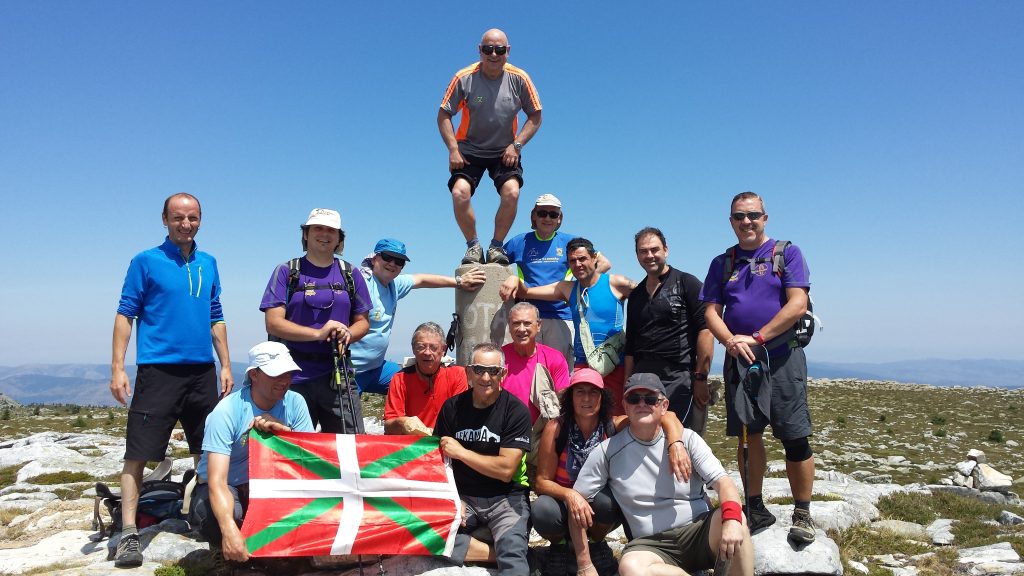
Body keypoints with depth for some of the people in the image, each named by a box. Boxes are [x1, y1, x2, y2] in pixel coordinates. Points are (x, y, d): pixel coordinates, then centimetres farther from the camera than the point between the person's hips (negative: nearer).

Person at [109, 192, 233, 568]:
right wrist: (117, 368, -9)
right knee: (138, 453, -5)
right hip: (158, 371, -4)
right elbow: (125, 314, -2)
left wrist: (225, 365, 12)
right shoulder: (146, 262, 0)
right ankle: (129, 533, 3)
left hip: (202, 371, 5)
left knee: (208, 451, 11)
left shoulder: (208, 264, 12)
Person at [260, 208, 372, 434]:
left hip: (338, 376, 2)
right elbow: (273, 323, -4)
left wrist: (347, 334, -8)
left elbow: (362, 321, 15)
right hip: (293, 376, -1)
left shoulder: (351, 275, 12)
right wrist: (318, 333, -17)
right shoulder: (286, 272, 4)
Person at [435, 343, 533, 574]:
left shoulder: (515, 410, -10)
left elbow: (506, 470, -16)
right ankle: (502, 553, -12)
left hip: (506, 498, -5)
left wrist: (461, 452, -13)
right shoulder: (452, 407, 1)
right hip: (463, 496, 6)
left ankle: (508, 556, -6)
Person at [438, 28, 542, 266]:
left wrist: (516, 145, -12)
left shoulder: (519, 78, -11)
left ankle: (496, 246, -3)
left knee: (511, 192, -23)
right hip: (470, 150, 0)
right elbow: (443, 115, -6)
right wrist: (453, 150, -16)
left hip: (505, 151, 1)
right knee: (460, 192, -22)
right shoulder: (464, 78, -14)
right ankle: (473, 245, 0)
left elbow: (535, 116, -1)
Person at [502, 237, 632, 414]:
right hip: (582, 365, 3)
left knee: (619, 417, -2)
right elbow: (526, 292, 10)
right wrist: (515, 280, -10)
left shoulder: (615, 283, -2)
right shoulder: (568, 289, 10)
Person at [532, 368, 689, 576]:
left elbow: (667, 416, -20)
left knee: (606, 501, -33)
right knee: (542, 510, -34)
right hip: (563, 504, -1)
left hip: (600, 510, 1)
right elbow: (541, 482, -15)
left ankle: (596, 543, 2)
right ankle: (559, 545, 3)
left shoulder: (614, 426, -13)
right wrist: (569, 495, -35)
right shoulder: (556, 428, -17)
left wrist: (675, 444, -40)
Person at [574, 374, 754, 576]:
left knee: (736, 520, -31)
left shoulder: (687, 438, 2)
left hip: (699, 529, 1)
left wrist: (732, 519, -31)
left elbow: (722, 481, -8)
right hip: (650, 543, 0)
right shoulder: (607, 451, -2)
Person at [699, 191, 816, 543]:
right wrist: (730, 340, -13)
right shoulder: (722, 263, 13)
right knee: (748, 436, 9)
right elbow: (712, 312, 7)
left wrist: (756, 338, -15)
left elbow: (797, 304, -8)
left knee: (795, 438, -3)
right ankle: (755, 510, 21)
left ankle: (802, 514, 11)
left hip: (781, 358, -3)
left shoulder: (787, 253, 3)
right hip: (738, 360, 4)